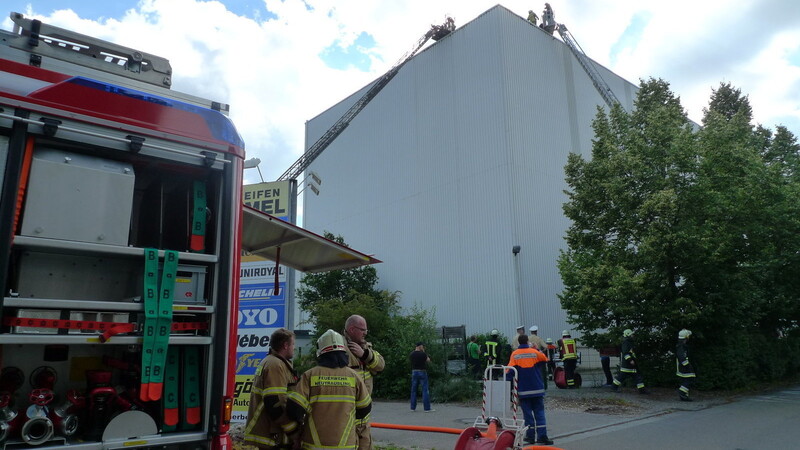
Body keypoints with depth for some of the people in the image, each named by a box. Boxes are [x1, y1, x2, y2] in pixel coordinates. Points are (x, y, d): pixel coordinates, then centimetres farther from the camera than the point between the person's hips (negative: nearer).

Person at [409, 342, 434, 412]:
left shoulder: (412, 354, 2)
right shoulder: (423, 354, -13)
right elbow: (428, 360, 2)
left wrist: (415, 350, 18)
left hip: (414, 372, 5)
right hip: (422, 372, -5)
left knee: (413, 390, 10)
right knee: (425, 390, -3)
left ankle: (413, 407, 12)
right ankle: (427, 408, -5)